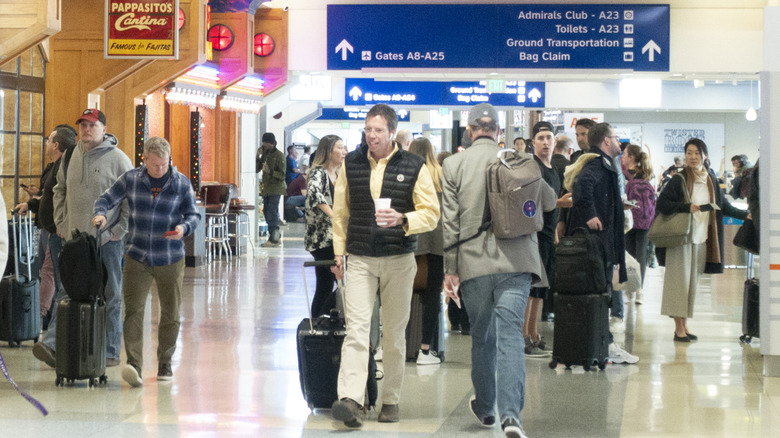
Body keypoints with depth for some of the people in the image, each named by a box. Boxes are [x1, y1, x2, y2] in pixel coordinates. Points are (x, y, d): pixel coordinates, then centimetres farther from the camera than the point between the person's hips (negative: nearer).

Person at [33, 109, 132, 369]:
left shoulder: (117, 159, -6)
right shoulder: (71, 157, 10)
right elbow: (60, 190, 23)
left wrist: (120, 229, -8)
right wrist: (61, 222, 14)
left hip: (107, 240, -4)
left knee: (111, 296, 3)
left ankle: (110, 352, 9)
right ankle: (53, 343, -6)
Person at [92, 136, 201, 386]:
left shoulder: (181, 183, -1)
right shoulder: (130, 179, 0)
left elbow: (194, 215, 3)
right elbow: (106, 199, 7)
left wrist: (184, 227, -19)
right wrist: (100, 214, -16)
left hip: (170, 260, 1)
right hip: (137, 258, -1)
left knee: (170, 314, 10)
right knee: (133, 310, -14)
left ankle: (165, 363, 27)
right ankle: (134, 365, -22)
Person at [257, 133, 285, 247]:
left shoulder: (279, 155, -10)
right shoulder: (265, 154, 12)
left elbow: (283, 175, -13)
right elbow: (256, 169, 11)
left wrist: (270, 171, -26)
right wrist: (258, 157, -2)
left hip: (275, 189, -8)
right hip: (266, 189, 8)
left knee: (272, 212, -13)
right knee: (267, 212, 10)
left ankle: (273, 239, -11)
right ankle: (276, 237, 19)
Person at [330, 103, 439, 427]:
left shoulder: (413, 167, 0)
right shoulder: (351, 163, 6)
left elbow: (431, 213, -1)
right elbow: (341, 212, 14)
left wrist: (402, 219, -19)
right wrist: (339, 253, 9)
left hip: (398, 260, 0)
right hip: (360, 259, 1)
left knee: (394, 333, 6)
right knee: (356, 328, -12)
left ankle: (390, 401, 16)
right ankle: (351, 400, -20)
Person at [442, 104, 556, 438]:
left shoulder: (454, 165, 1)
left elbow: (450, 221, -1)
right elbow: (548, 202, 14)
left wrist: (450, 269, 3)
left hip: (473, 263, 0)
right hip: (515, 260, 0)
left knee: (482, 337, 15)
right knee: (510, 335, -7)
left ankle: (485, 408, 29)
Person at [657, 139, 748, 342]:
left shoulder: (711, 180, 11)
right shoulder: (679, 180, -5)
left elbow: (723, 205, 18)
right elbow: (662, 203, -8)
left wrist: (745, 215, 8)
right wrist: (687, 208, -18)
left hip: (702, 238, 5)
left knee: (693, 280, 7)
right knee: (680, 280, -5)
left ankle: (684, 325, 13)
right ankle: (679, 327, -2)